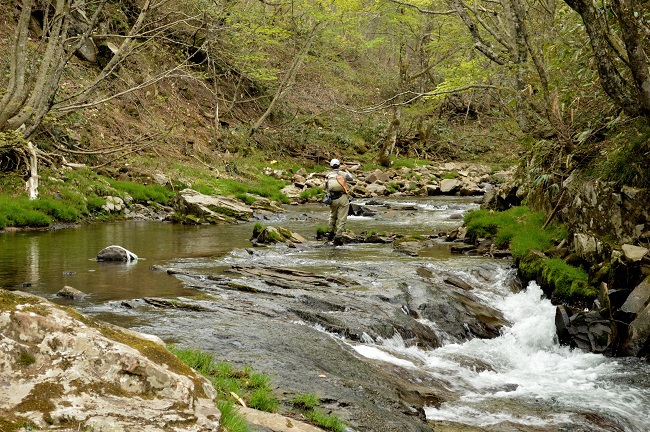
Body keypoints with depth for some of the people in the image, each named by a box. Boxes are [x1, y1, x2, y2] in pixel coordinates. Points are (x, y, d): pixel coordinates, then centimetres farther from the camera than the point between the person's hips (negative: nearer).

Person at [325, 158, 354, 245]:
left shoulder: (328, 175, 4)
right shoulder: (343, 173, 3)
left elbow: (326, 189, 4)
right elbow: (352, 179, 23)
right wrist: (346, 170, 35)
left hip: (332, 199, 2)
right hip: (343, 198, -2)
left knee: (333, 216, 25)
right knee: (342, 219, 1)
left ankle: (331, 234, 30)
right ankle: (338, 238, -3)